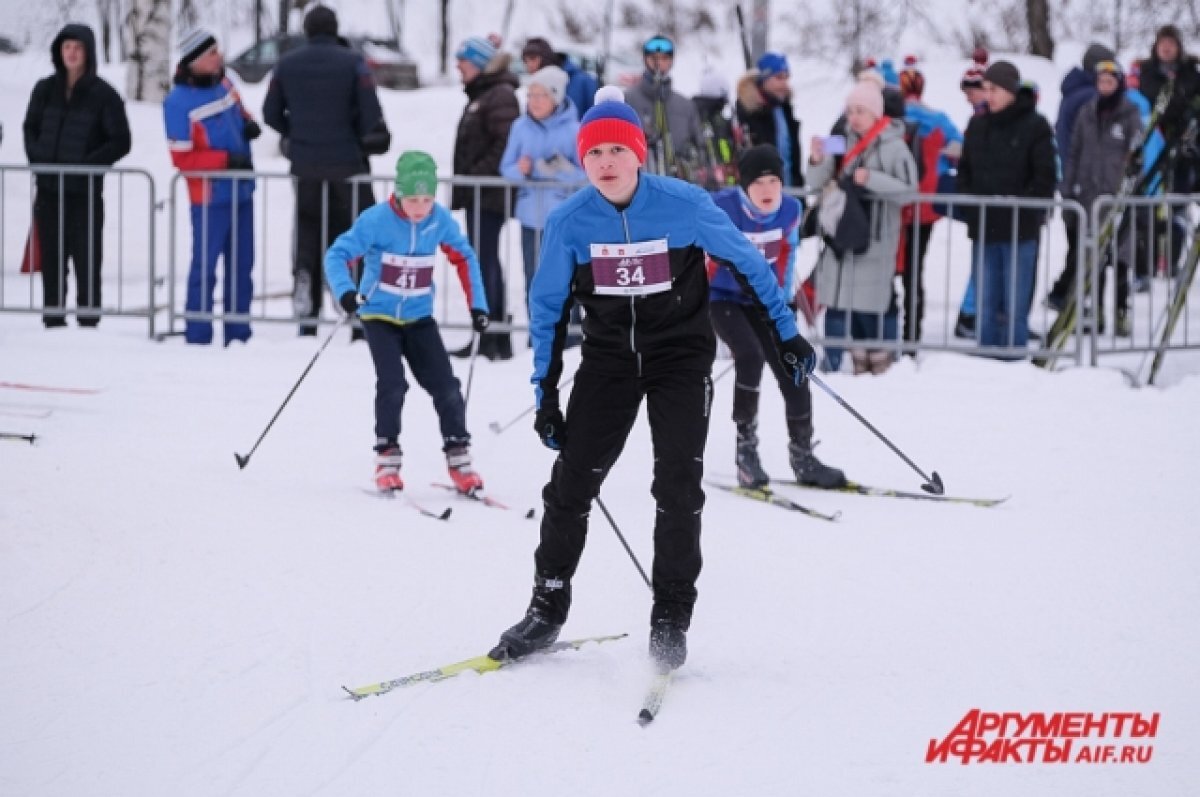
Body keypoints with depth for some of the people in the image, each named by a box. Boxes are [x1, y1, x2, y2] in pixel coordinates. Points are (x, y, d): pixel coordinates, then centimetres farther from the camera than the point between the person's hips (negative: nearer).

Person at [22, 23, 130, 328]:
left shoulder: (104, 95, -4)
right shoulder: (45, 90, 8)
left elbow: (121, 142, -4)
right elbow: (30, 128, 18)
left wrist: (87, 164, -13)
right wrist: (37, 159, 1)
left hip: (85, 191, -4)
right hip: (48, 189, 4)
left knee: (87, 258, -3)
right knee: (52, 259, 8)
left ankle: (88, 320, 2)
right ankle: (53, 320, 14)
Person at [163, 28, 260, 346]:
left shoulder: (223, 83, 5)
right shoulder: (178, 102, -16)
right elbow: (182, 158, -16)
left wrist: (248, 124, 1)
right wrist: (226, 159, -21)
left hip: (241, 190, 8)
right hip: (210, 196, -7)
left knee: (241, 265, 12)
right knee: (205, 266, -4)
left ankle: (238, 334, 20)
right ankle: (197, 336, 3)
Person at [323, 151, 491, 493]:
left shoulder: (440, 220, -8)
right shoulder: (377, 220, -19)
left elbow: (465, 257, 8)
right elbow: (337, 254, -17)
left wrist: (477, 305, 3)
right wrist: (345, 291, -34)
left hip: (419, 317, 3)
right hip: (379, 315, -3)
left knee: (445, 385, -3)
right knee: (392, 383, -18)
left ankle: (458, 458, 9)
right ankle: (387, 459, -5)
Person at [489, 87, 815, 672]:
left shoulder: (686, 205, -16)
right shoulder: (569, 222, -11)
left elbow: (748, 262, -1)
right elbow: (547, 307, 2)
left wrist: (787, 332, 4)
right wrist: (545, 394, 1)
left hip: (681, 357, -2)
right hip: (608, 357, 2)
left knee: (678, 489, -8)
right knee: (571, 483, -1)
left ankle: (670, 620, 4)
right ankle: (546, 610, 14)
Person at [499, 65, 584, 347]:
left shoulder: (574, 130, -8)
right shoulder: (521, 127, 3)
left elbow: (588, 175, -9)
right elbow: (506, 167, 7)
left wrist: (561, 170, -25)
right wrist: (520, 170, -15)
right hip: (531, 216, 4)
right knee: (534, 281, 8)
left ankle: (569, 339, 7)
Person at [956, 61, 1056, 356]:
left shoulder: (1035, 126, -4)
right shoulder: (977, 126, 11)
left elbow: (1045, 177, -6)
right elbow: (964, 170, 18)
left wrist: (1019, 206, -12)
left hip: (1020, 231, -5)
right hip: (983, 230, 5)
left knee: (1014, 308, -3)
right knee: (986, 307, 8)